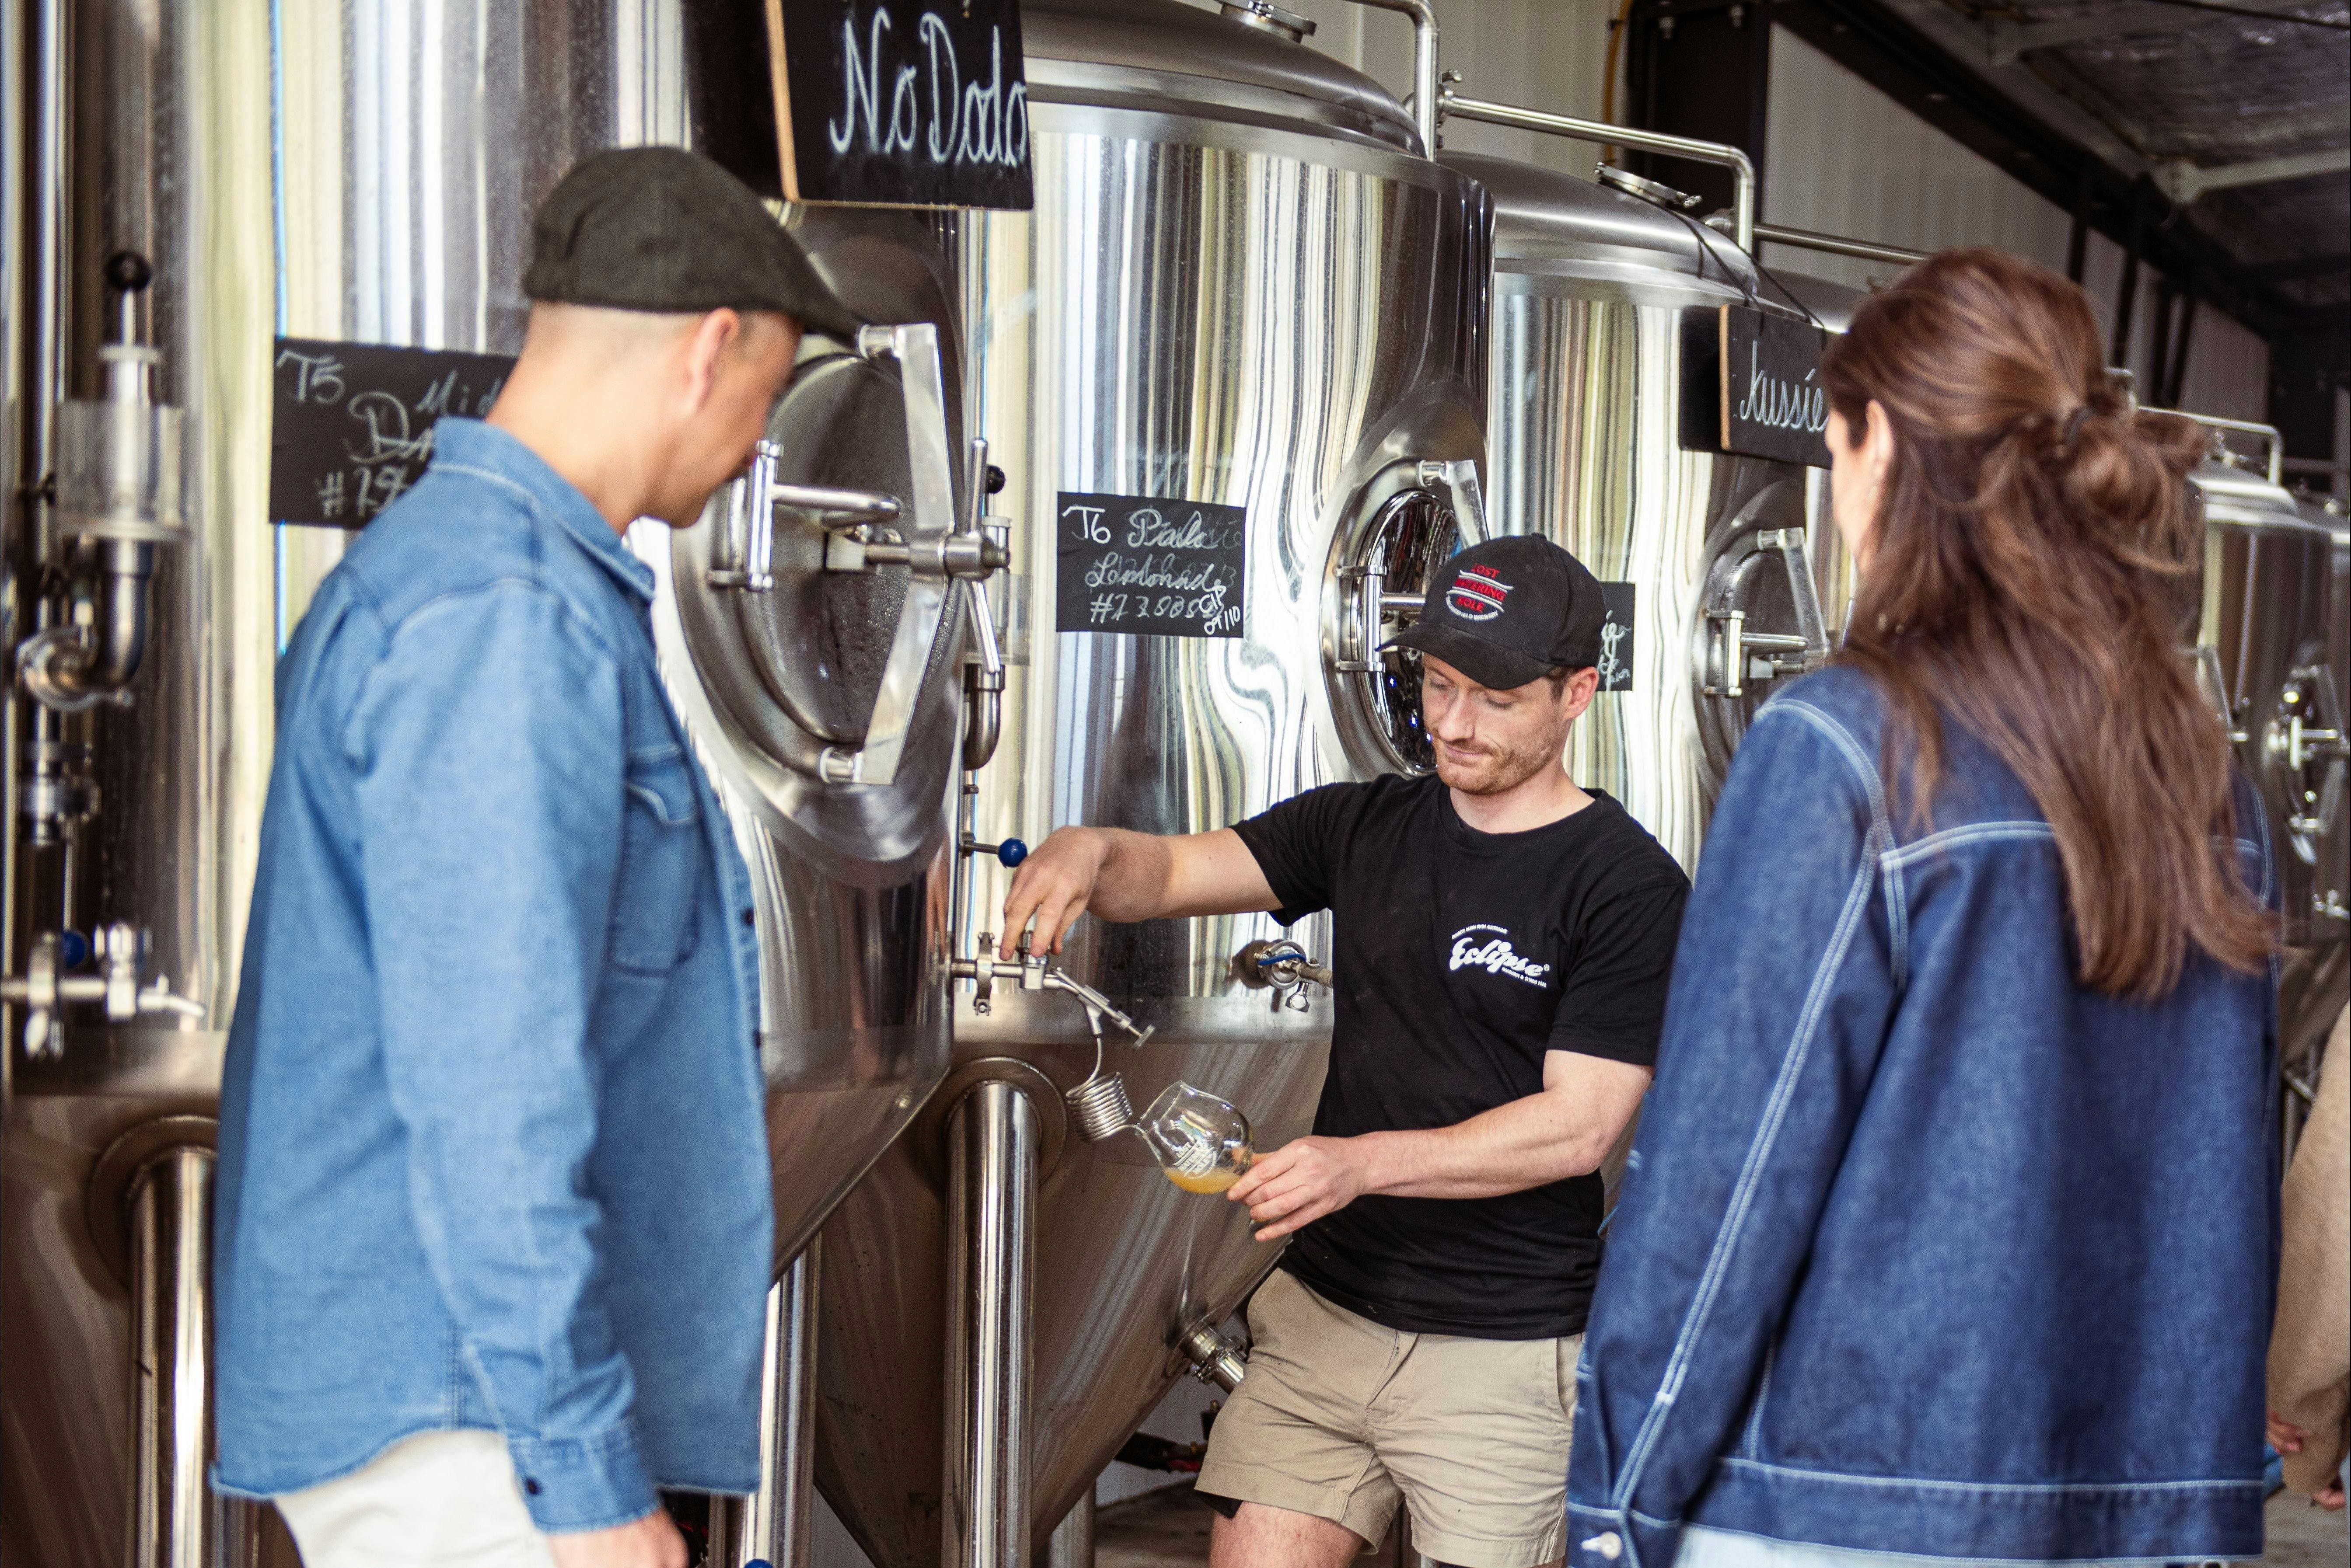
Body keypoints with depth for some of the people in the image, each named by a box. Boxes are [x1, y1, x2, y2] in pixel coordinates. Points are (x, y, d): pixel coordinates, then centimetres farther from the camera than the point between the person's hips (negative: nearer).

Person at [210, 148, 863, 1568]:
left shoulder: (428, 567, 14)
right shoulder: (506, 615, -19)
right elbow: (489, 1089, -24)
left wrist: (700, 1107, 34)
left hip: (416, 1386, 10)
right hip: (452, 1408, -10)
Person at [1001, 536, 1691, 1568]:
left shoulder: (1630, 889, -8)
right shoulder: (1369, 826, 9)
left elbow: (1579, 1124, -14)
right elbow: (1173, 874, 7)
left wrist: (1363, 1162, -23)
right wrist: (1094, 853, -17)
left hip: (1501, 1350, -4)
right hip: (1322, 1309, 5)